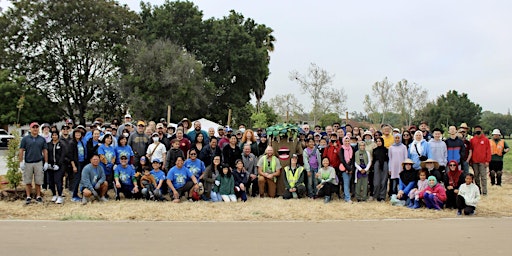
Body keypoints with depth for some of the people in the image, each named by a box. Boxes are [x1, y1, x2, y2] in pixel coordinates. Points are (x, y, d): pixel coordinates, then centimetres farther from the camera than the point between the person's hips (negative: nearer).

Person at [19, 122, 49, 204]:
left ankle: (38, 196, 14)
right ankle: (28, 197, 12)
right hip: (28, 163, -1)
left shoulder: (42, 139, 8)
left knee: (38, 181, 5)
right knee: (28, 181, 4)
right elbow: (21, 151, 2)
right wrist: (21, 162, -5)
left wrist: (46, 162, 3)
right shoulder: (25, 139, 3)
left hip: (38, 163, 1)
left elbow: (45, 151, 9)